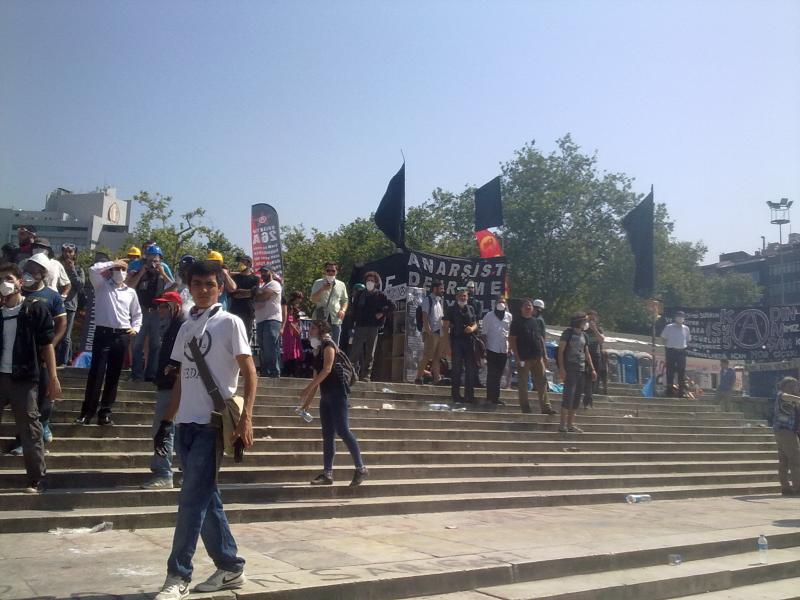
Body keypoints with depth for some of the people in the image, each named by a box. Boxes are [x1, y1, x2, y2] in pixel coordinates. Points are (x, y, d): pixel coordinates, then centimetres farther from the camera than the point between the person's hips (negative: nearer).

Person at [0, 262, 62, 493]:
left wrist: (53, 377, -8)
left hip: (24, 379, -4)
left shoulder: (36, 308, -2)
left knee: (30, 431, 1)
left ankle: (36, 481, 9)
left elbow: (46, 345, -2)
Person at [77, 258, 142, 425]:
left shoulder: (131, 292, 12)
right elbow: (93, 269, -11)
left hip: (122, 336, 2)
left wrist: (136, 328, 5)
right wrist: (112, 263, -3)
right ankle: (87, 412, -1)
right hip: (103, 333, -2)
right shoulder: (102, 285, 7)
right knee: (96, 373, -6)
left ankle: (105, 412, 11)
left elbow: (137, 314, 21)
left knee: (113, 375, 5)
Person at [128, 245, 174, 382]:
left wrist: (163, 273, -11)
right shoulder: (138, 273, 4)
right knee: (138, 344, 1)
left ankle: (151, 374, 12)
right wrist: (142, 272, -13)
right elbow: (129, 286, -12)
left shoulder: (163, 275, 7)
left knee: (155, 345, 5)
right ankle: (136, 374, 7)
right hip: (141, 313, -1)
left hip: (158, 314, 1)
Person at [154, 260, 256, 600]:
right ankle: (231, 568, 21)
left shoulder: (229, 322, -4)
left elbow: (249, 373, -8)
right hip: (186, 424, 7)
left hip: (213, 423, -7)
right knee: (206, 499, 11)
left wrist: (245, 418, -18)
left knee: (192, 500, -6)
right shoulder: (186, 327, 14)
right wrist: (167, 421, 16)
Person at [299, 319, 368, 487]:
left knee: (342, 430, -13)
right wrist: (309, 399, 21)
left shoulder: (328, 345, -6)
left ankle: (361, 468, -8)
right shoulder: (318, 349, 18)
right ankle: (327, 473, 7)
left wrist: (308, 388, -20)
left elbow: (327, 369, -18)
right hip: (326, 395, 9)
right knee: (327, 435, 6)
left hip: (337, 392, -9)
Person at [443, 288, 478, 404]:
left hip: (469, 341, 5)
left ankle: (469, 395, 15)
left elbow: (475, 324, 18)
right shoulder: (451, 309, -1)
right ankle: (455, 394, 6)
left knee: (470, 369, 7)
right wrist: (448, 344, -10)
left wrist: (472, 328, -7)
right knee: (456, 369, -1)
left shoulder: (470, 309, 13)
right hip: (456, 341, -5)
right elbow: (445, 327, -4)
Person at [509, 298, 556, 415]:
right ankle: (525, 409, 9)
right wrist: (517, 357, -13)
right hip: (523, 358, -5)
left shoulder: (538, 321, 14)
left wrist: (544, 355, 11)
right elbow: (511, 340, -6)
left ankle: (546, 407, 9)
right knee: (522, 384, 1)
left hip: (538, 357, 5)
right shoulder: (517, 322, -2)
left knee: (542, 382, 4)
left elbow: (541, 339, 18)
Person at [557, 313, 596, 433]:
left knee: (577, 397, 6)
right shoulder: (568, 333, -4)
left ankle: (571, 424, 11)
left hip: (582, 369, 7)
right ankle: (563, 424, -10)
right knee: (568, 395, -13)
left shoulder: (584, 335, 15)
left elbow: (587, 353, 20)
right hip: (570, 369, -7)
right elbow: (560, 351, -8)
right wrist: (561, 368, -17)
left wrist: (592, 369, 14)